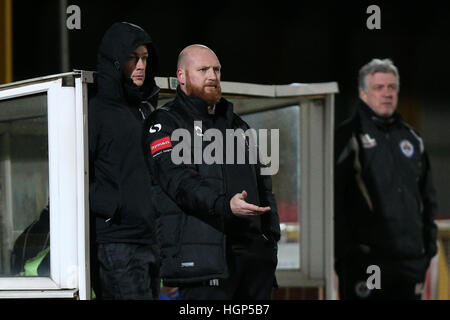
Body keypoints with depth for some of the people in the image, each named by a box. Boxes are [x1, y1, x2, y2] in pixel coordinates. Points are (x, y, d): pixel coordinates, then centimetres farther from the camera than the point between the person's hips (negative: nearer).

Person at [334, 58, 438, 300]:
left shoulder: (412, 138, 17)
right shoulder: (349, 137, -1)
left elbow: (427, 196, 23)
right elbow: (334, 199, -6)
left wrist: (430, 241, 14)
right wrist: (342, 250, -13)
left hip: (411, 259, 6)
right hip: (365, 259, -5)